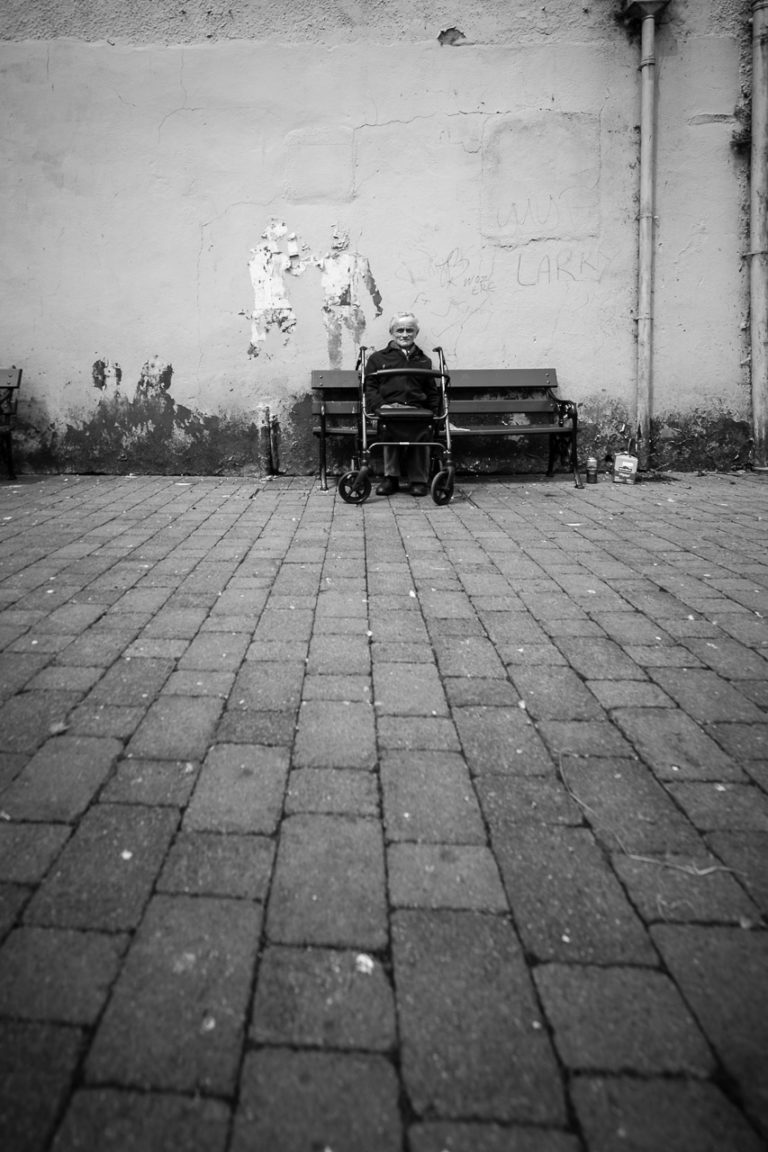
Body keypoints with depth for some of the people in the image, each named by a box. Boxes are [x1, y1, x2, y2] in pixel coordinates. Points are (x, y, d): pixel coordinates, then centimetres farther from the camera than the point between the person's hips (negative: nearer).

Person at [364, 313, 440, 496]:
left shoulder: (423, 361, 28)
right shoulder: (378, 358, 20)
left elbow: (432, 392, 27)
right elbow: (369, 386, 11)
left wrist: (434, 412, 8)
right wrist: (379, 406, -7)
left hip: (417, 409, 1)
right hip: (388, 408, -1)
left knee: (423, 428, -33)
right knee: (390, 425, -37)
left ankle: (419, 480, -20)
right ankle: (391, 477, -23)